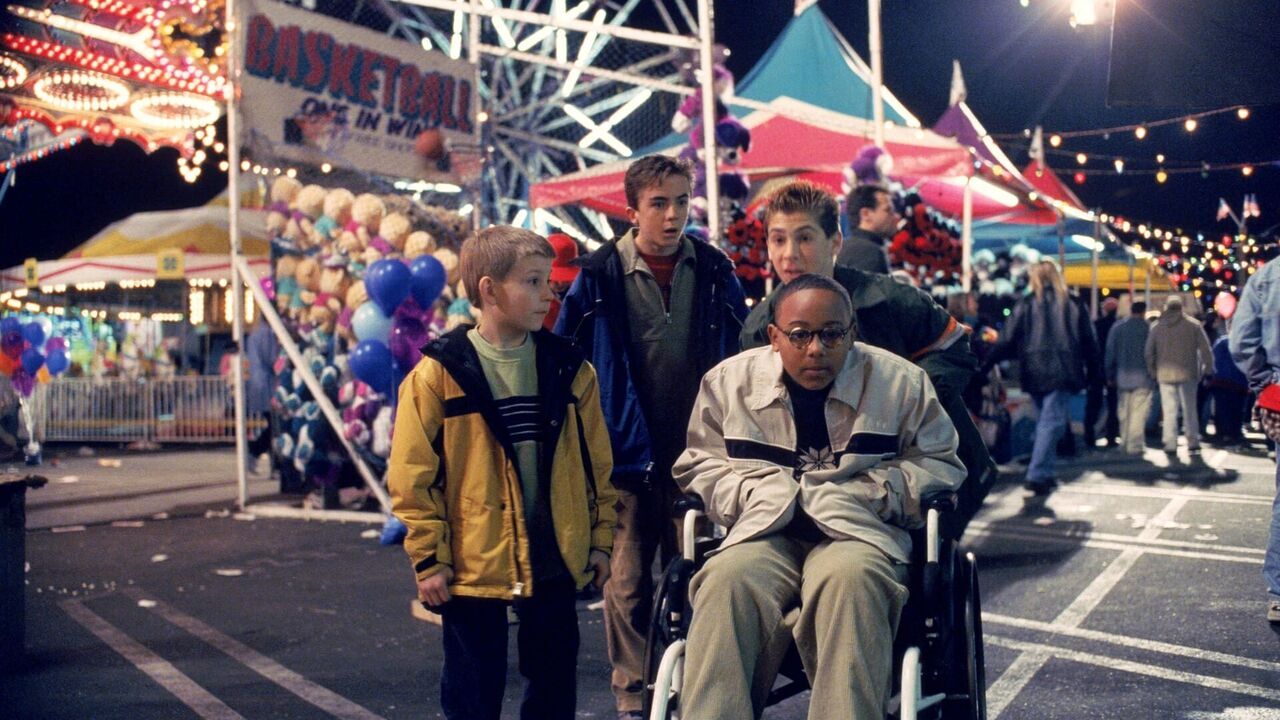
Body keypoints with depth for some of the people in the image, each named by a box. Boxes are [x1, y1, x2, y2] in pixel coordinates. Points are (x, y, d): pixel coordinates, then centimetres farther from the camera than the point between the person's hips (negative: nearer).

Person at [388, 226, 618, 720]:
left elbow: (597, 463, 9)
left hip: (556, 562, 3)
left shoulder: (569, 369, 2)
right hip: (472, 566, -3)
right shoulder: (438, 374, -9)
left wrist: (600, 539, 8)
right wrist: (429, 558, -7)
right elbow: (411, 475, -7)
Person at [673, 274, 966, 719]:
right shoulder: (730, 380, 11)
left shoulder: (901, 381, 7)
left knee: (851, 579, -39)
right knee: (727, 580, -34)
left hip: (858, 531, -1)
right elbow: (699, 465, 18)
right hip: (765, 530, 1)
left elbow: (940, 465, 12)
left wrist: (869, 493, -4)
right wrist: (752, 494, -2)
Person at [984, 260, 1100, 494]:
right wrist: (1092, 372, 15)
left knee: (1045, 420, 17)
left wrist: (987, 362, 6)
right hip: (1061, 373, -2)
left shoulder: (1025, 305, 3)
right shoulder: (1072, 305, 5)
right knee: (1052, 421, -5)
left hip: (1034, 373, 2)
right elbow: (1089, 342, 7)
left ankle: (1043, 472, 20)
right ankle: (1037, 475, -15)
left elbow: (1007, 340, -1)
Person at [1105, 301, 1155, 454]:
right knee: (1138, 412, -2)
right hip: (1143, 378, -4)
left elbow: (1110, 353, 7)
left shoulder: (1117, 327, 4)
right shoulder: (1148, 328, -8)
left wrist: (1110, 375, 14)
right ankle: (1135, 445, -4)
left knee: (1124, 411, 14)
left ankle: (1125, 442, 19)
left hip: (1122, 377, 4)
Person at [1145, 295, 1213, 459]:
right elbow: (1205, 349, -2)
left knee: (1169, 410, 5)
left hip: (1165, 374, 1)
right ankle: (1193, 443, 4)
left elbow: (1149, 351, 6)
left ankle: (1170, 445, 3)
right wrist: (1208, 369, 6)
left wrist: (1152, 372, 12)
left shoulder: (1157, 327, 5)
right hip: (1187, 374, -1)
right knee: (1190, 409, 7)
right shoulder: (1193, 325, -1)